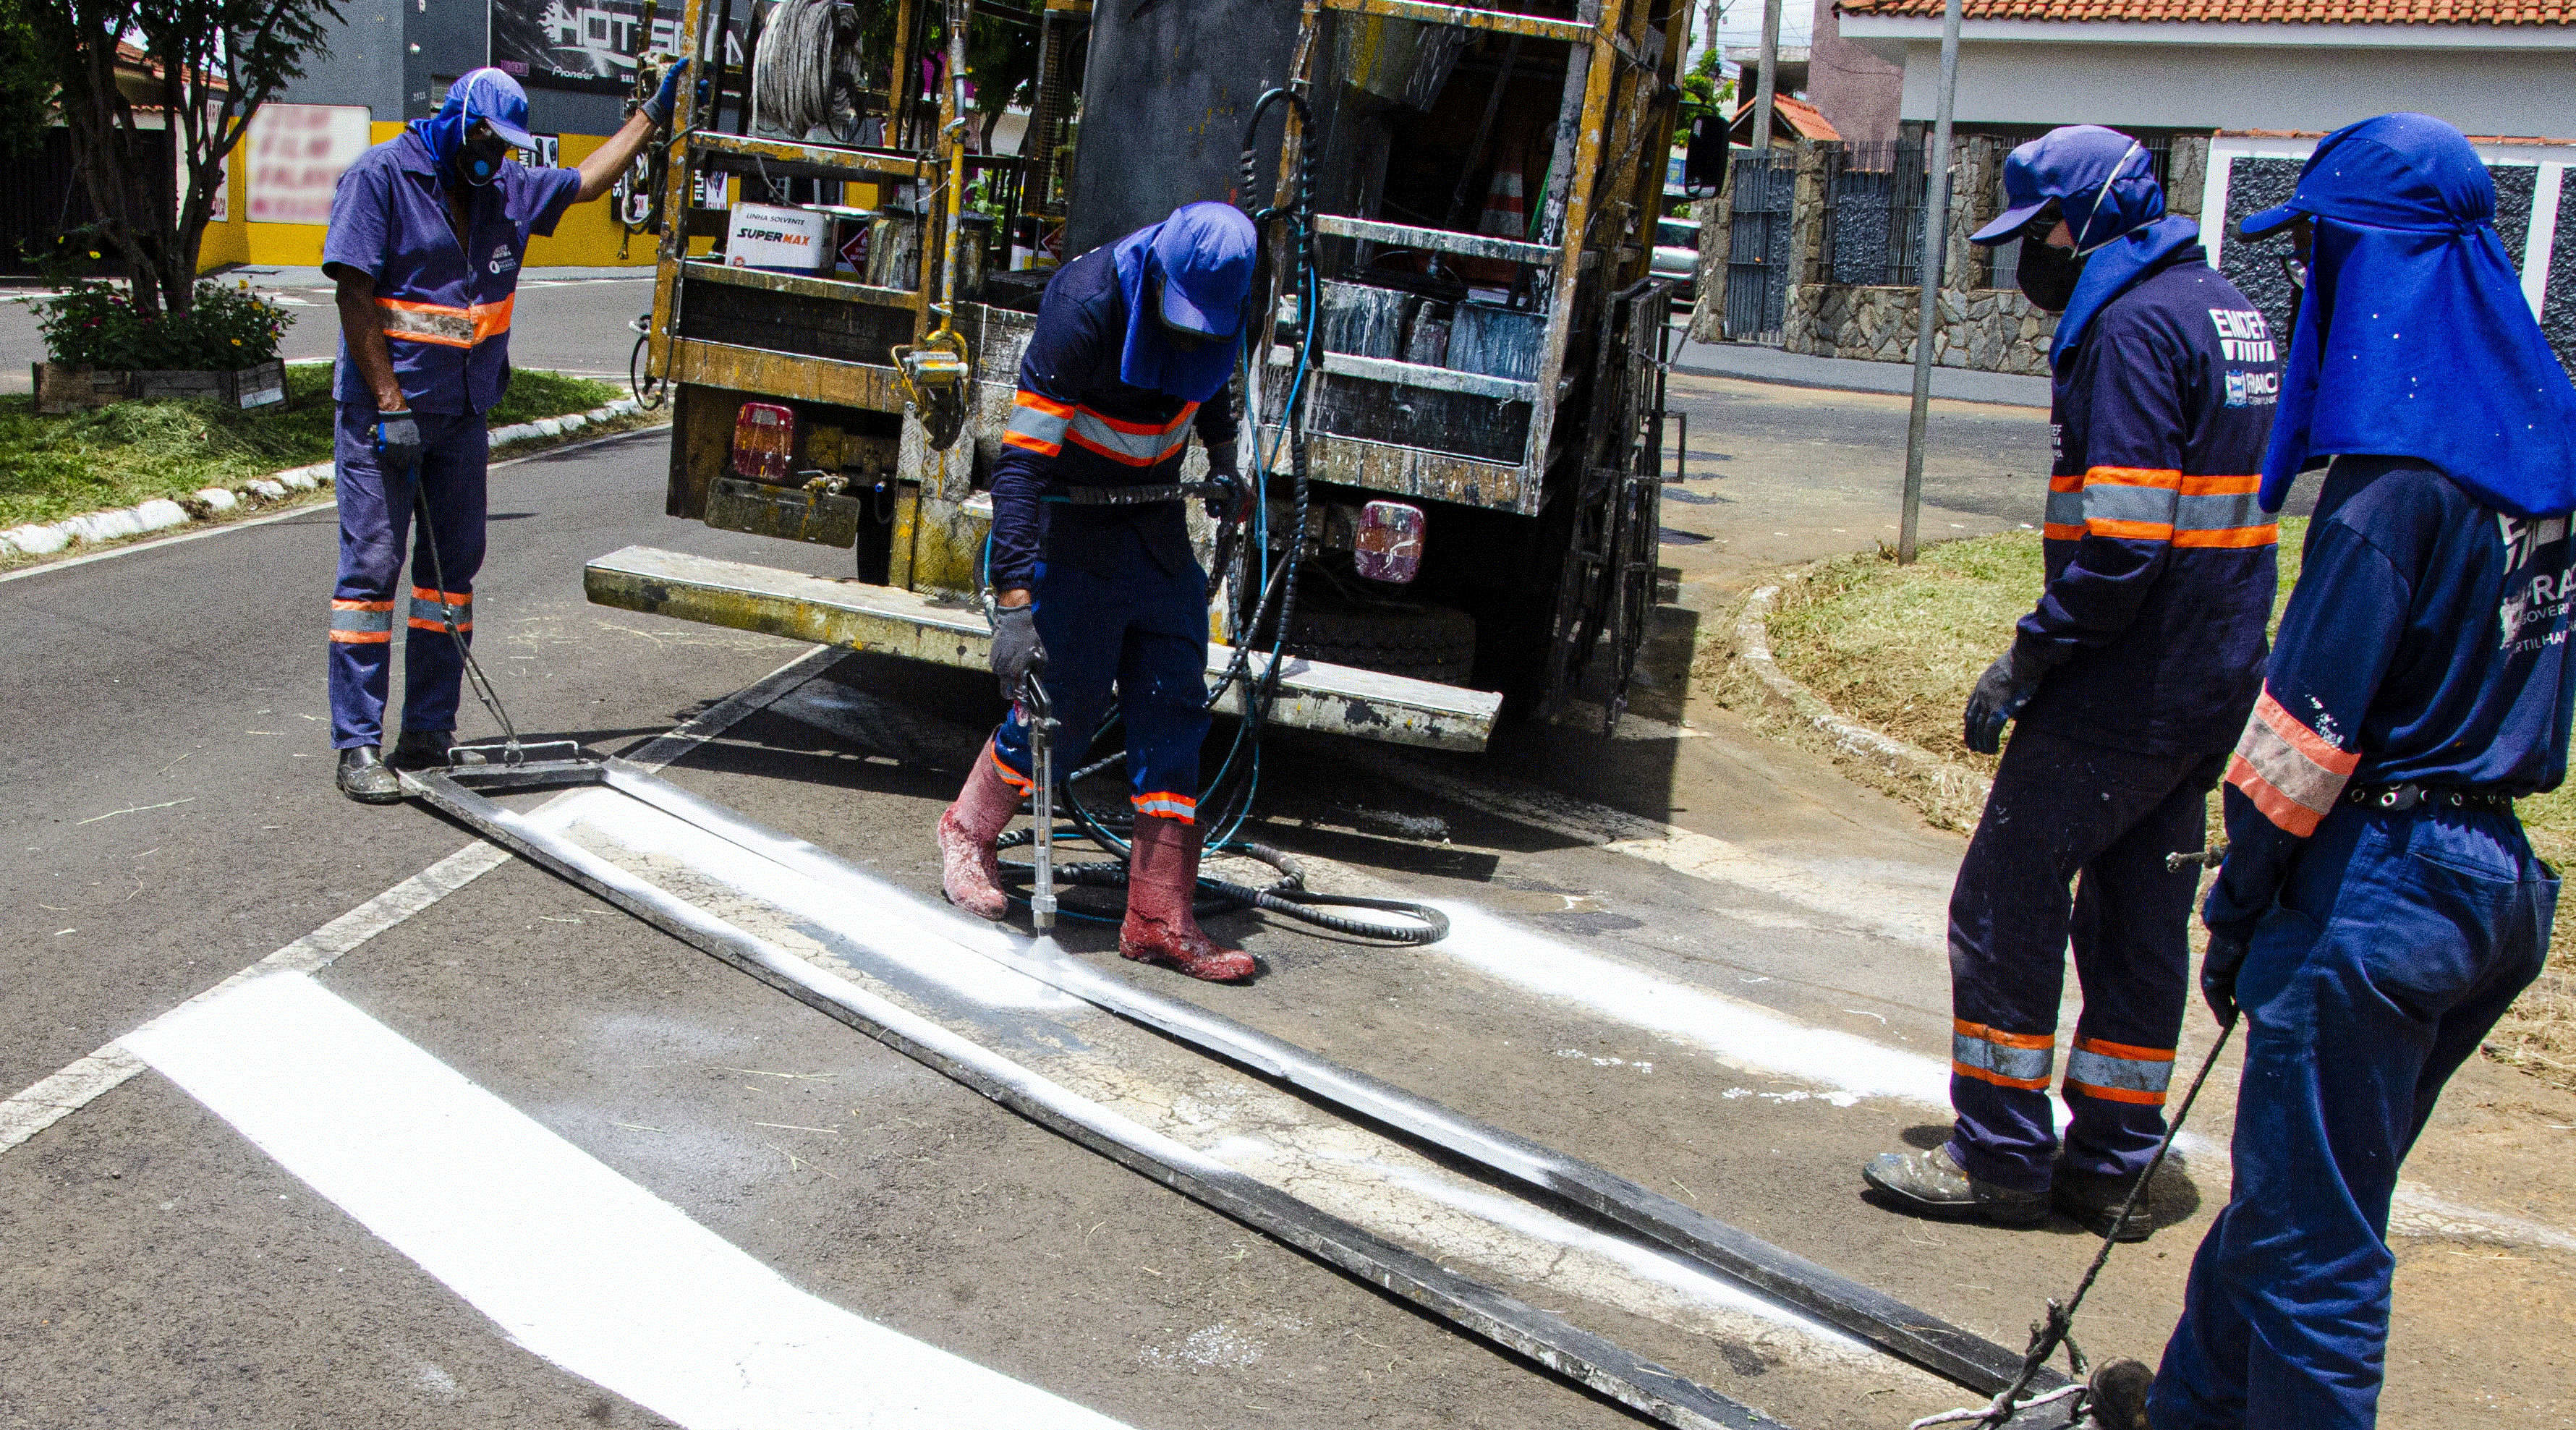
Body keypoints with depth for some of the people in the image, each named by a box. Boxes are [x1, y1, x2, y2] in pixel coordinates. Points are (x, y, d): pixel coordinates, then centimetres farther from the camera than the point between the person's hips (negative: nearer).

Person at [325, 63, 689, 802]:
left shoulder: (507, 190, 11)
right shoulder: (380, 177, -9)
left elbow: (586, 182, 27)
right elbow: (355, 297, -13)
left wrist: (654, 113, 26)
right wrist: (392, 405, -17)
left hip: (462, 415, 7)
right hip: (382, 412, -7)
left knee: (453, 569, 8)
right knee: (371, 567, -7)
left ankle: (428, 735, 16)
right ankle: (357, 745, -4)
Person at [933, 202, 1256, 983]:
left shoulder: (1212, 301, -8)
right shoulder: (1085, 310, -27)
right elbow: (1023, 459, -29)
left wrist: (1222, 452, 24)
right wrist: (1015, 602, -34)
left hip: (1161, 528, 6)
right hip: (1075, 530, -6)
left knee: (1175, 707, -1)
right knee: (1068, 706, -2)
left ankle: (1159, 917, 3)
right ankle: (969, 830, 27)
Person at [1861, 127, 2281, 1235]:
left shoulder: (2137, 326, -17)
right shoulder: (2230, 313, 14)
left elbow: (2120, 542, -25)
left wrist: (2026, 660, -15)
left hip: (2122, 689, -10)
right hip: (2213, 686, 10)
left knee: (2005, 907, 1)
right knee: (2140, 921, 14)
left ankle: (2003, 1157, 10)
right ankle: (2112, 1164, 22)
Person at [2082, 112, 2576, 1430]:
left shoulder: (2400, 473, -19)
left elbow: (2315, 719, -19)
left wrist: (2241, 902, -10)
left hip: (2380, 884, -9)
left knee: (2312, 1235, 3)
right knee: (2291, 1181, 23)